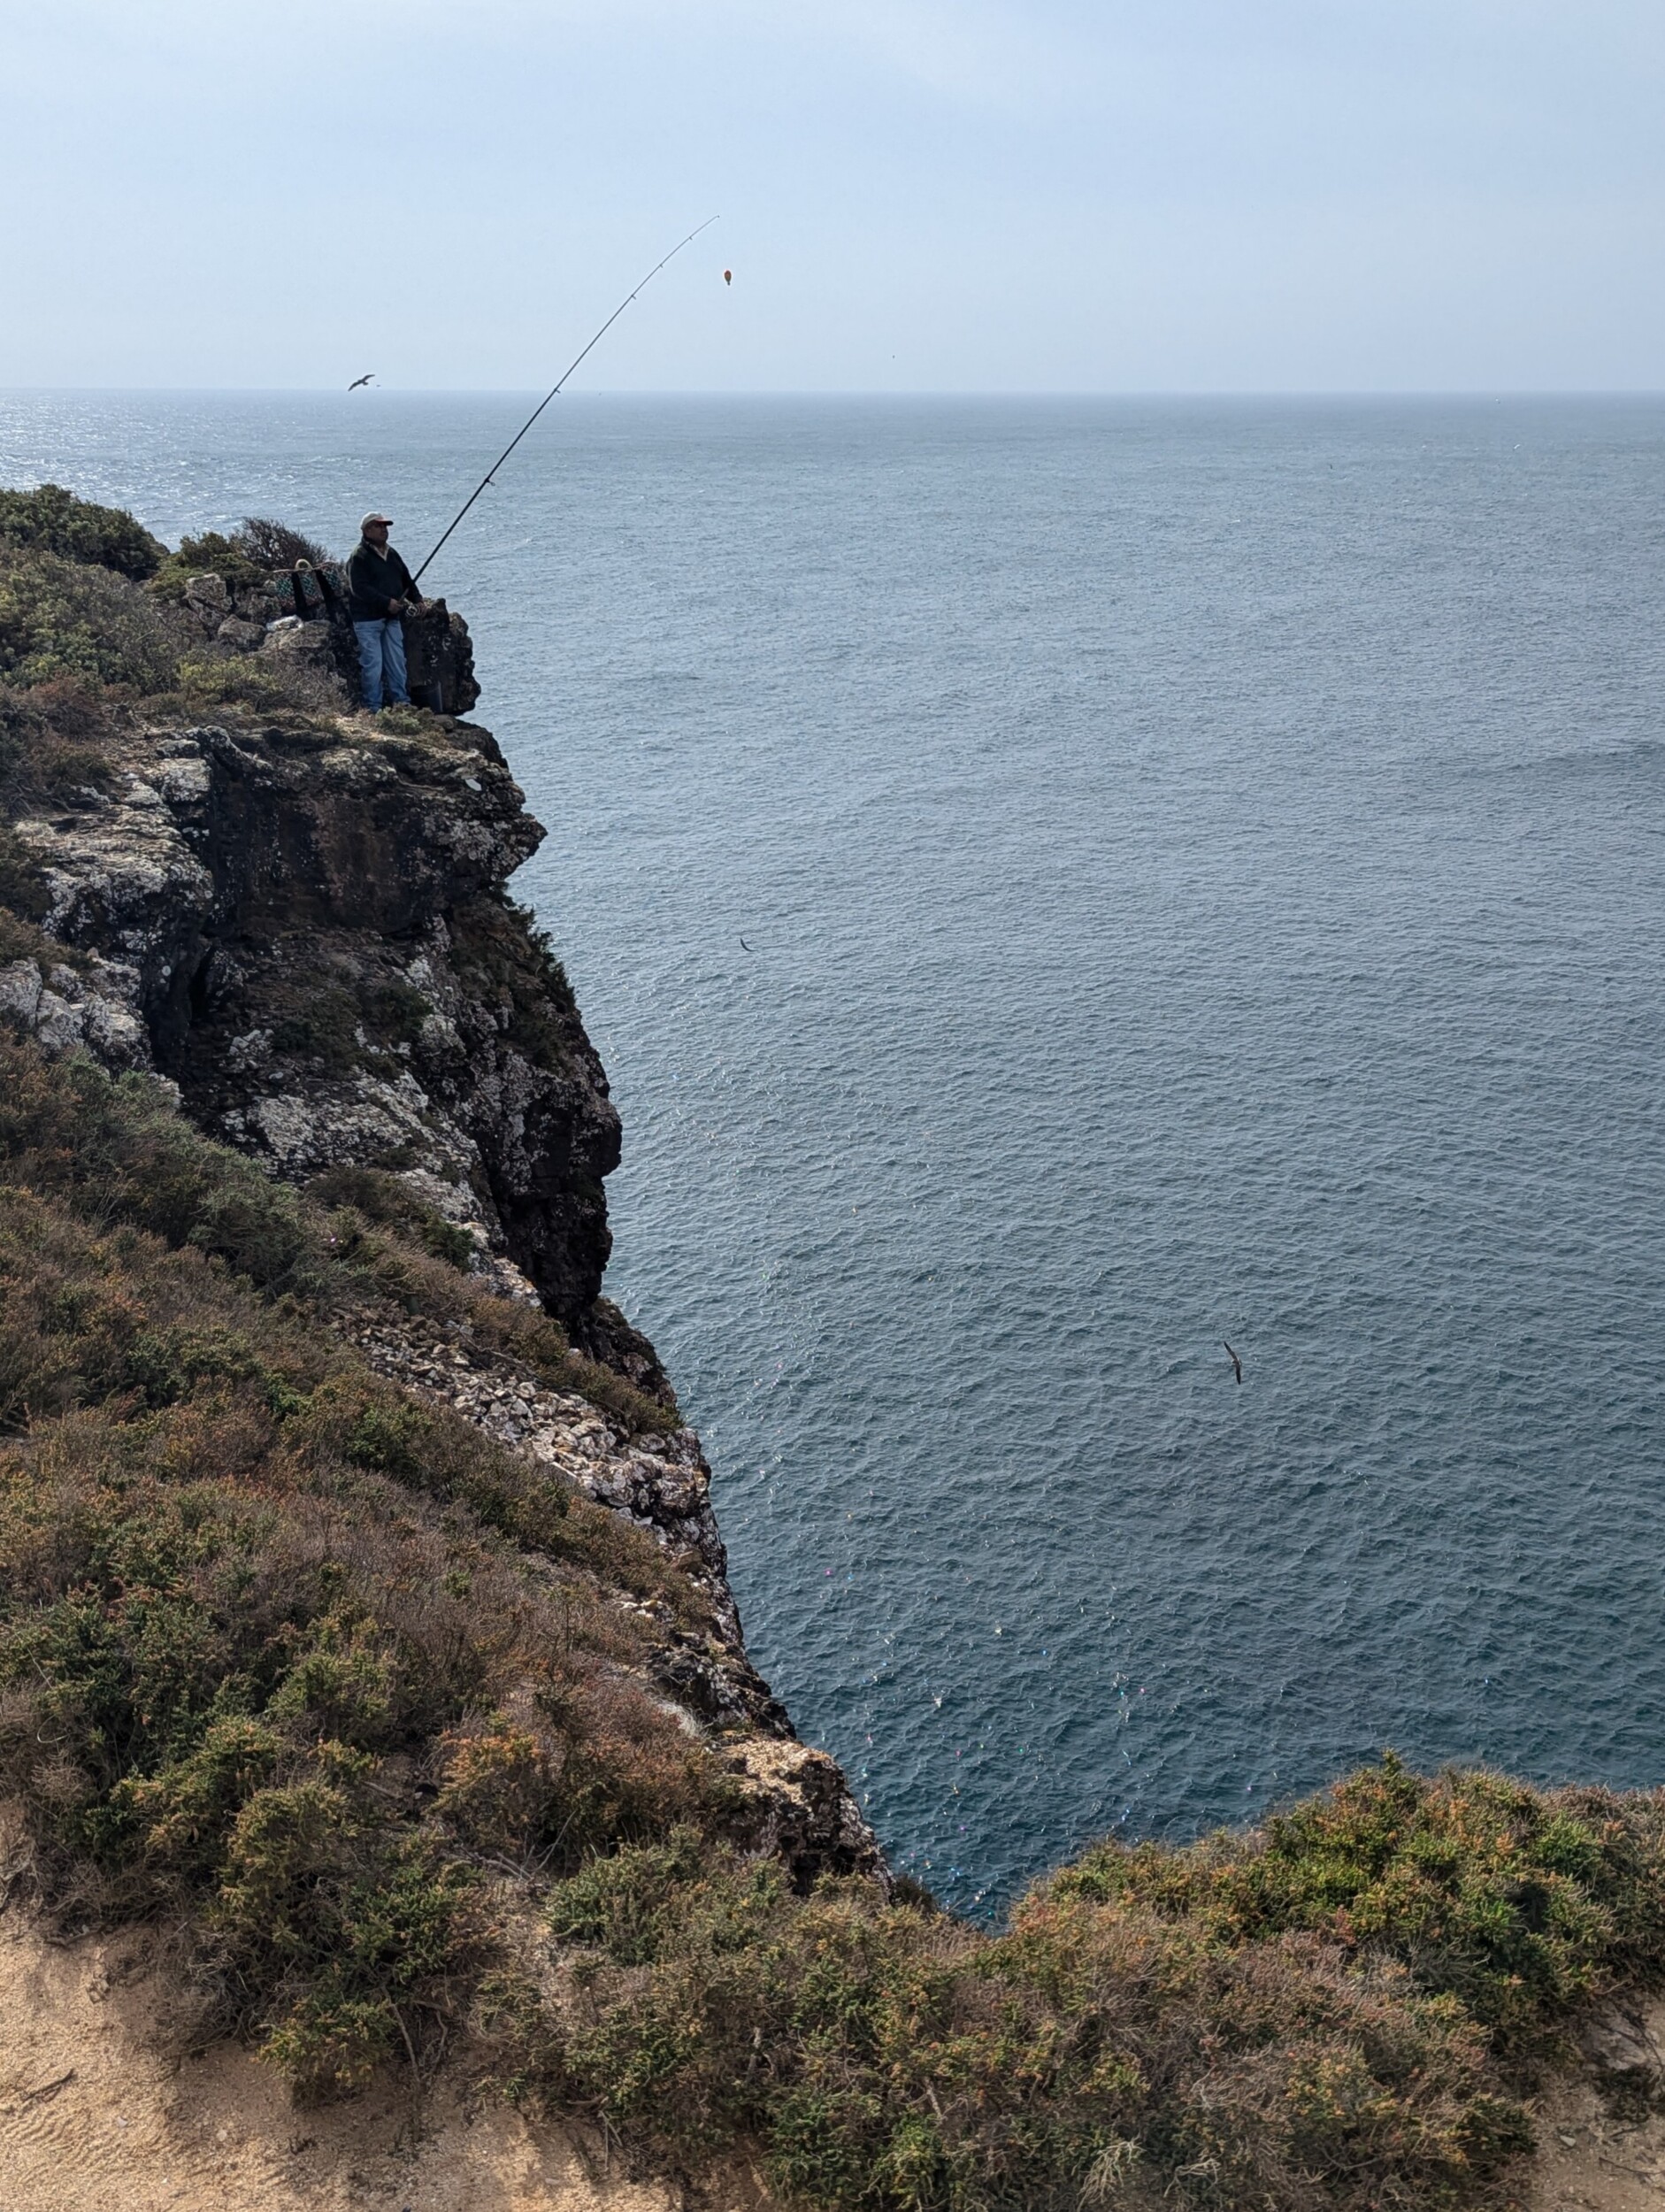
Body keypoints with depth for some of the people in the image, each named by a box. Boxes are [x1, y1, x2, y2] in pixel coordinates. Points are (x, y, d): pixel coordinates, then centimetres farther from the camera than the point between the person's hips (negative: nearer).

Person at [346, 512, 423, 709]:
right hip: (368, 619, -7)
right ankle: (373, 708, 0)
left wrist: (416, 600, 6)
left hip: (392, 617, 7)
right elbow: (359, 588, -20)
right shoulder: (359, 556, -10)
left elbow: (406, 580, 23)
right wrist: (386, 602, -24)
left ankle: (401, 701, 17)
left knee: (397, 662, 9)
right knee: (373, 664, -6)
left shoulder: (391, 554, 15)